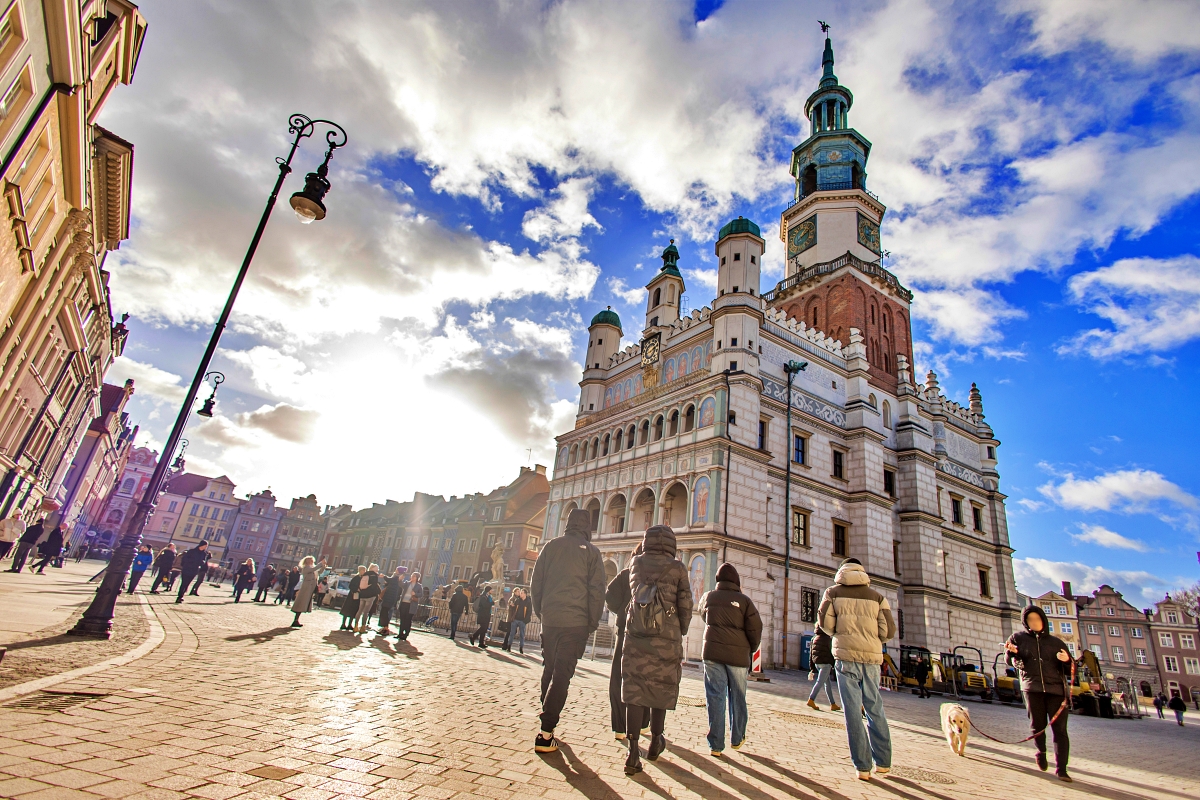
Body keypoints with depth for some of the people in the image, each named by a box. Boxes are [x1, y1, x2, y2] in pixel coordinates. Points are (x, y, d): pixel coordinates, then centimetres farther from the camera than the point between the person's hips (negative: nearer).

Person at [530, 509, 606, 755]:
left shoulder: (550, 546, 7)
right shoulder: (590, 551, -2)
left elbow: (536, 583, 9)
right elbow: (597, 590, -4)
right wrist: (593, 622, 3)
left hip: (549, 618, 4)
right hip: (576, 621, -3)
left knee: (549, 670, 19)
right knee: (562, 674, -1)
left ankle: (548, 721, 30)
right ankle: (545, 734, -6)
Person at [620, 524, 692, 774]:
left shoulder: (636, 563, 5)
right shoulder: (677, 569, -2)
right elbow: (685, 605, -2)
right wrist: (681, 632, 14)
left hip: (636, 636, 1)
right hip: (666, 640, -1)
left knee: (634, 690, 2)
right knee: (661, 689, 16)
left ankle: (633, 753, -5)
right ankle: (655, 742, 30)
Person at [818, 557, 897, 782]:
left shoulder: (834, 592, 5)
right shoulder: (877, 596, 8)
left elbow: (824, 621, -6)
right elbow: (888, 631, 2)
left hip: (846, 655, -2)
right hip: (872, 656, 2)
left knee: (853, 709, 1)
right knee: (875, 708, 15)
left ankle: (862, 766, 1)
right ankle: (883, 762, 20)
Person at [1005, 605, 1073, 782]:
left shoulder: (1056, 642, 14)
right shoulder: (1018, 638, 10)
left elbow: (1070, 669, 15)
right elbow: (1010, 662, 7)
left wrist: (1066, 660, -8)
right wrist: (1011, 652, -16)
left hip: (1056, 688, 1)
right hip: (1032, 686, -1)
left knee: (1059, 728, -4)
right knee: (1037, 725, 0)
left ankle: (1061, 769, 1)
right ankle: (1041, 752, 29)